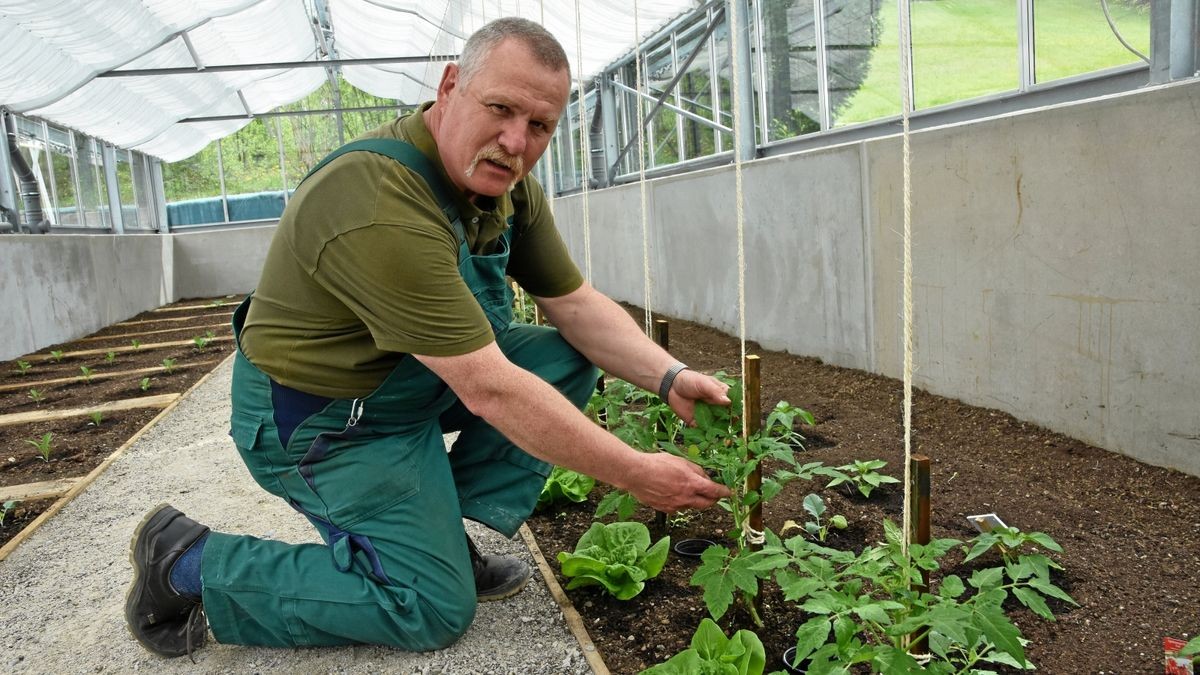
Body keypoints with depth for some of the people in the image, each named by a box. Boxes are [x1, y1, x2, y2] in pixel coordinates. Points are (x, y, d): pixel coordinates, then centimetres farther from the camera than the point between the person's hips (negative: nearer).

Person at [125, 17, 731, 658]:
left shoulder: (507, 184, -6)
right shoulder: (379, 207, -34)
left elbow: (576, 304, -2)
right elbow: (488, 390, -34)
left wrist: (669, 378, -17)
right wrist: (635, 474, -27)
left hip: (419, 380, 9)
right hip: (321, 418, -8)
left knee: (568, 360, -1)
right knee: (435, 609, -4)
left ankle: (439, 530, 4)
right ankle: (188, 563, 6)